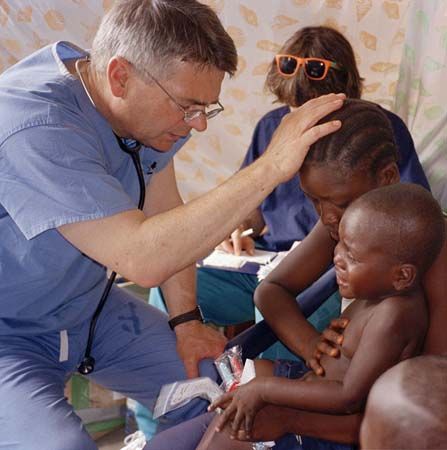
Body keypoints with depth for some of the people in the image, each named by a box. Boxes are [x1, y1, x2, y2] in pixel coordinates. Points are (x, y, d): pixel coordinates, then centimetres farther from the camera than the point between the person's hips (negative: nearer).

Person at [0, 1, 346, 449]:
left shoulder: (150, 104, -7)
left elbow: (165, 215, 6)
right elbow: (141, 258, -41)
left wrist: (187, 320, 1)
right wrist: (271, 167, -41)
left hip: (91, 307, 8)